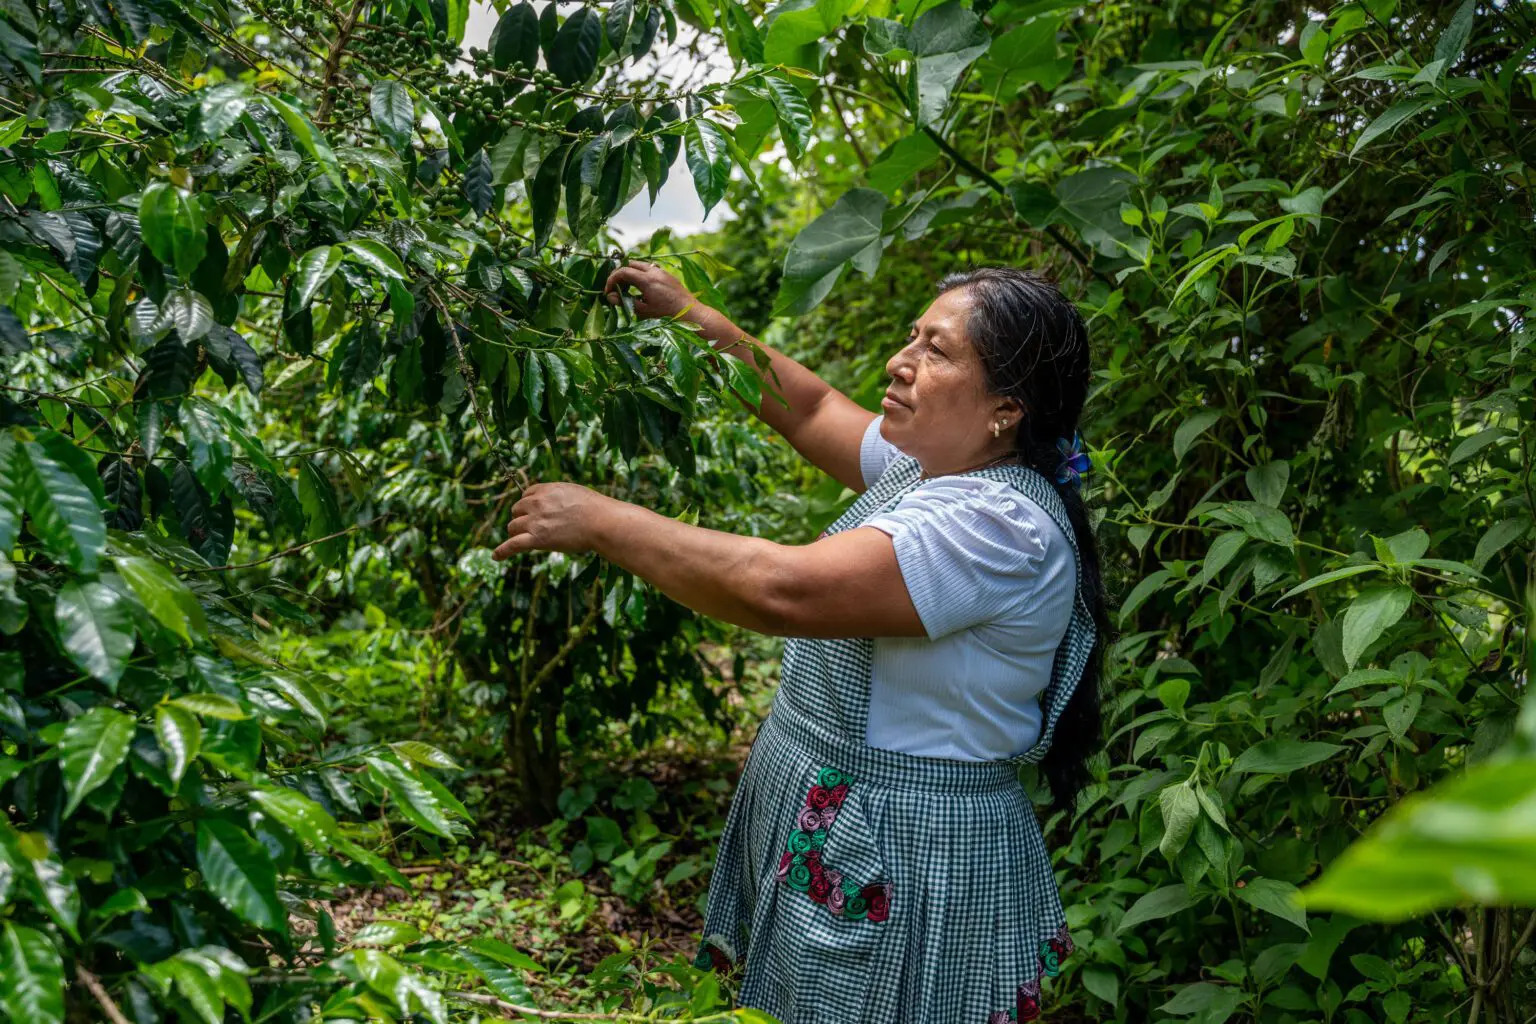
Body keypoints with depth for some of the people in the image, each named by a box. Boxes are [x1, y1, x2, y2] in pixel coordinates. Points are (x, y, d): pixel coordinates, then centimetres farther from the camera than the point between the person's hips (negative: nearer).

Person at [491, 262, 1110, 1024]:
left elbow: (779, 589, -34)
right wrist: (694, 318, 16)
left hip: (905, 867, -9)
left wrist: (598, 520, -25)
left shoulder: (1001, 527, -26)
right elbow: (811, 411, 20)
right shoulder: (929, 469, 4)